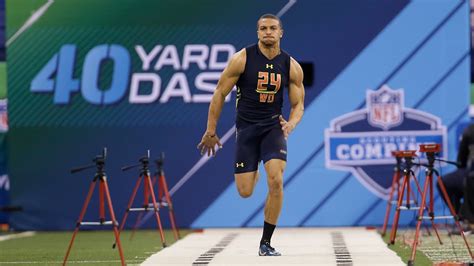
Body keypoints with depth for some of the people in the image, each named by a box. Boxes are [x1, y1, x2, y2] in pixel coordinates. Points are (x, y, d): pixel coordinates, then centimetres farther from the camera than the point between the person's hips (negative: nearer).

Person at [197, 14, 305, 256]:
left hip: (273, 126, 1)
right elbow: (220, 93, -3)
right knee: (245, 192, -2)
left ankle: (266, 243, -6)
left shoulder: (291, 66, -4)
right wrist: (210, 132, -2)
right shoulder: (242, 59, -10)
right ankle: (251, 171, 39)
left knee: (276, 182, -18)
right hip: (246, 127, -1)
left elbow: (298, 104, 4)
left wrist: (291, 124, -19)